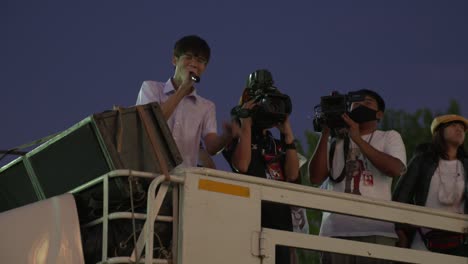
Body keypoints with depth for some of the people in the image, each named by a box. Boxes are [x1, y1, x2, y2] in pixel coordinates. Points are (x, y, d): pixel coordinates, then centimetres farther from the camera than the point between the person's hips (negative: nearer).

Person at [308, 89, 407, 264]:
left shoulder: (389, 137, 16)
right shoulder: (336, 141, 20)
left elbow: (396, 169, -5)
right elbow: (315, 178, 8)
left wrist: (358, 139, -7)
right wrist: (325, 134, 4)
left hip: (376, 231, -2)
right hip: (336, 230, 2)